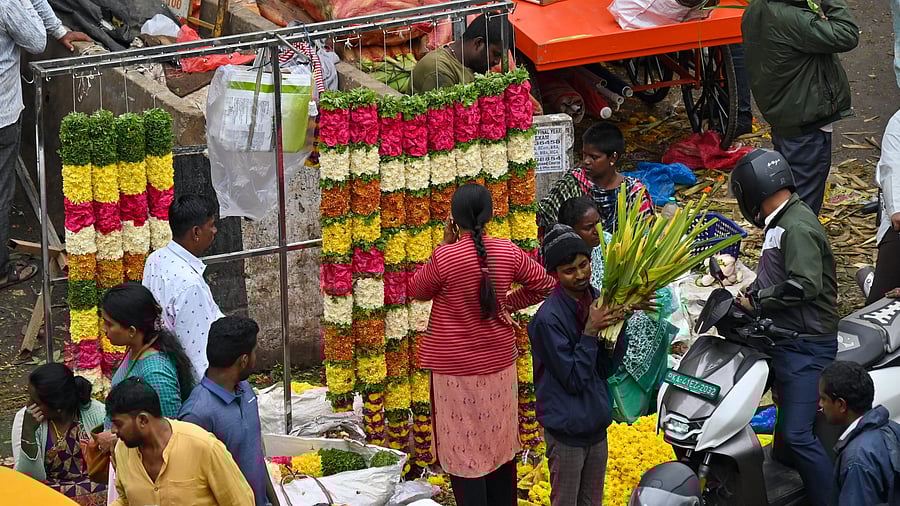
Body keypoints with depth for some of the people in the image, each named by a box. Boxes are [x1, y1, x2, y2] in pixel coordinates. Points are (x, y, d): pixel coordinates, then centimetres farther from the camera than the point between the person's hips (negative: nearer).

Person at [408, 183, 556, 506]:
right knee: (501, 445, 18)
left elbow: (417, 291, 0)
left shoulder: (445, 256, -19)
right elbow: (545, 285, 7)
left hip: (456, 369, -5)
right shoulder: (507, 252, -6)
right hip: (499, 363, 5)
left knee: (465, 451, 3)